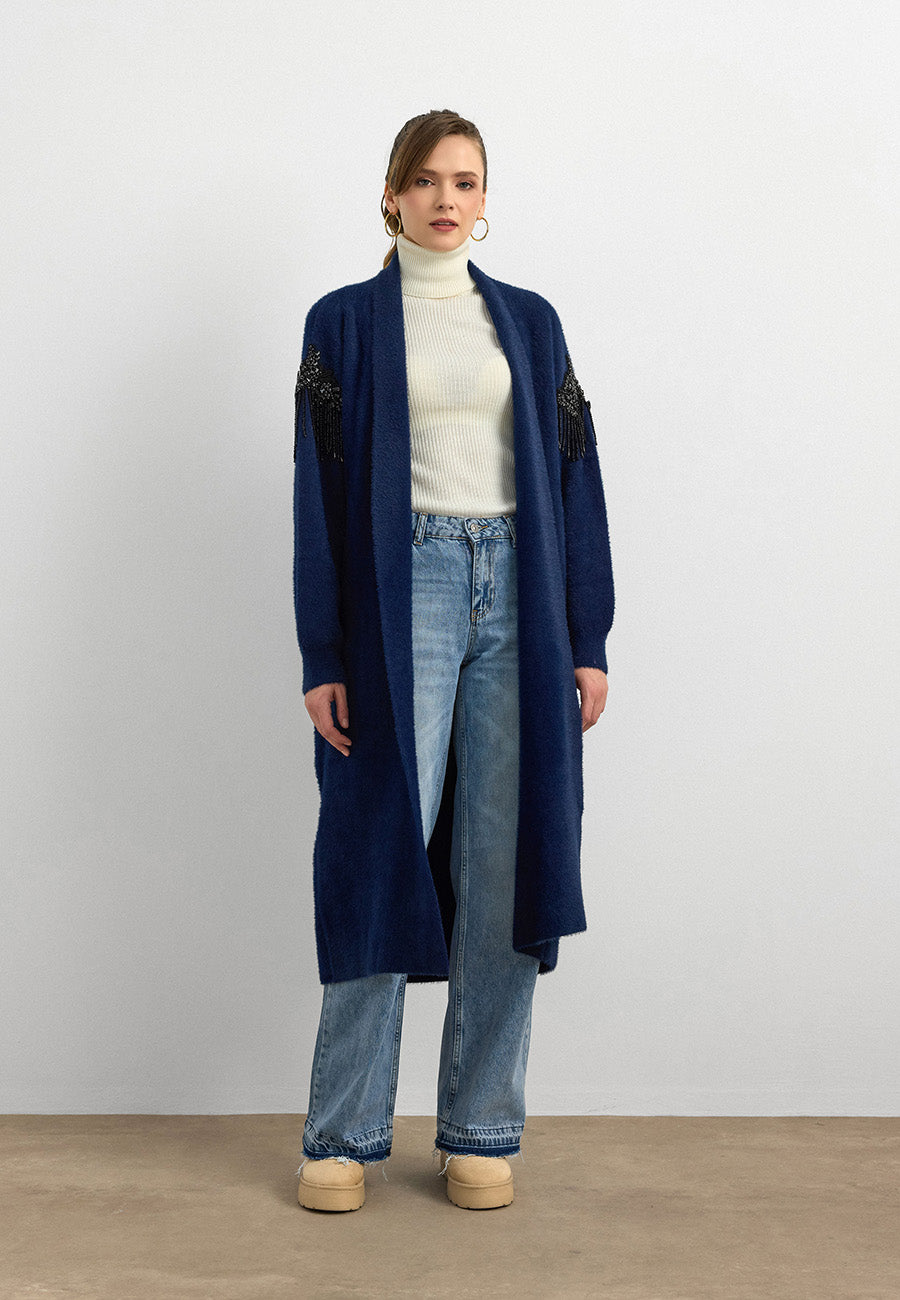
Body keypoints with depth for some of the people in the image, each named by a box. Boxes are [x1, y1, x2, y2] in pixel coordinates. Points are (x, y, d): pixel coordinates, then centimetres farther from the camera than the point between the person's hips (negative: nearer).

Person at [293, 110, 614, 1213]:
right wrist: (323, 658, -6)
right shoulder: (345, 322, 6)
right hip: (402, 594, -2)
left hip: (518, 594, 3)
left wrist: (589, 642, 4)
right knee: (385, 855, -3)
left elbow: (573, 476, 11)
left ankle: (481, 1131, 14)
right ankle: (343, 1134, 10)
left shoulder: (529, 322, 14)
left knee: (503, 863, 2)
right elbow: (319, 491, 1)